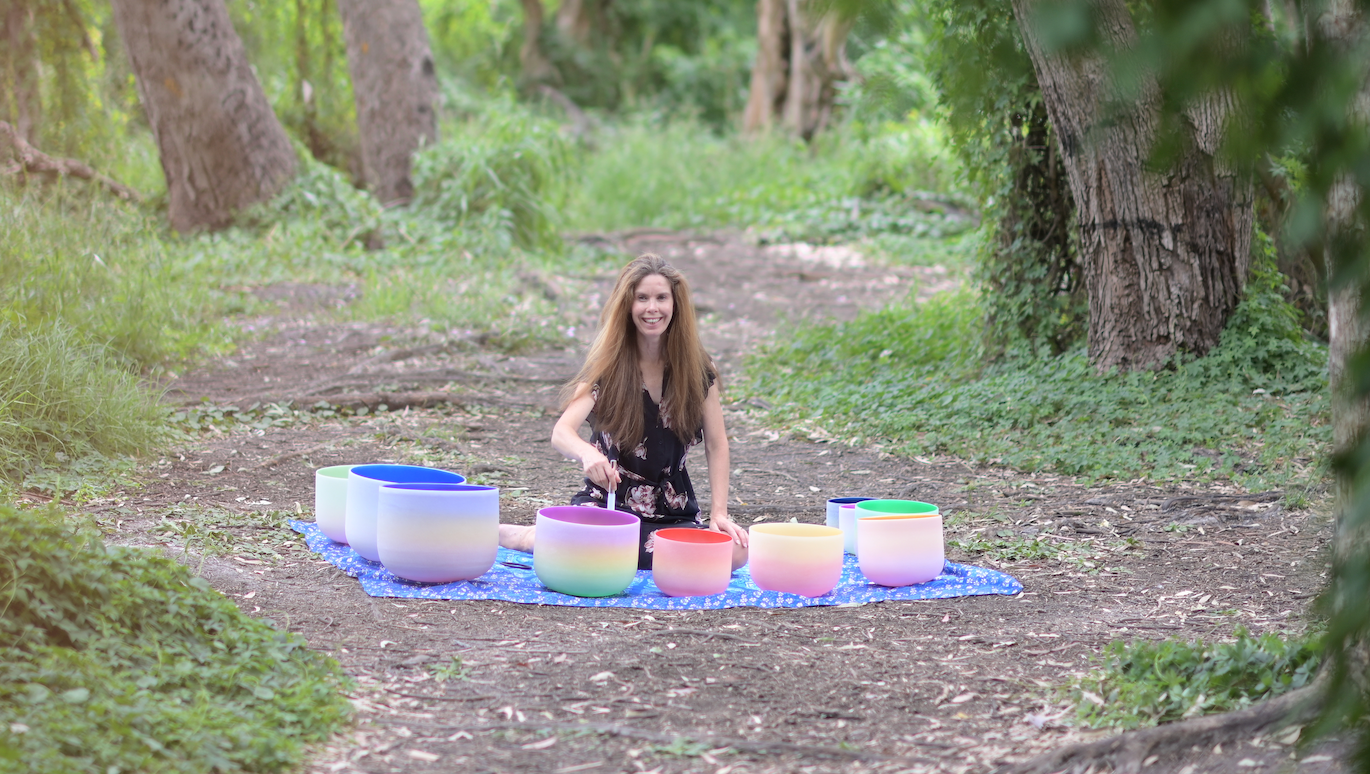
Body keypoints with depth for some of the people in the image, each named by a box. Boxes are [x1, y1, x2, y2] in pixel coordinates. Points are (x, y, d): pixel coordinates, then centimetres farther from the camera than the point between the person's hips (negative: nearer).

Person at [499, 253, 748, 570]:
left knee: (735, 553, -25)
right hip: (607, 501, -3)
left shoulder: (698, 369, 1)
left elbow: (716, 444, 6)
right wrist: (588, 453, -41)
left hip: (673, 510, 3)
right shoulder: (607, 368, -6)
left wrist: (719, 513, -5)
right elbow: (561, 433, -18)